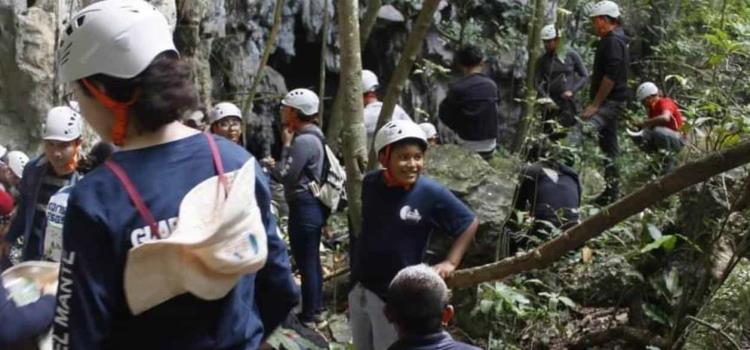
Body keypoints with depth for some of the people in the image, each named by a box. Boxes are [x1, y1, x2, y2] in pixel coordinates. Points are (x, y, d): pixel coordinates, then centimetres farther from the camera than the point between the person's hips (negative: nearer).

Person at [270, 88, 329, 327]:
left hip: (305, 207, -10)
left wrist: (285, 145, -9)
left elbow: (285, 175, -21)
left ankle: (309, 316, 6)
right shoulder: (311, 136, 12)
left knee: (305, 261, -2)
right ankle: (316, 309, 29)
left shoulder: (303, 140, -21)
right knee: (312, 259, 18)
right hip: (312, 205, 10)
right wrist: (276, 164, 5)